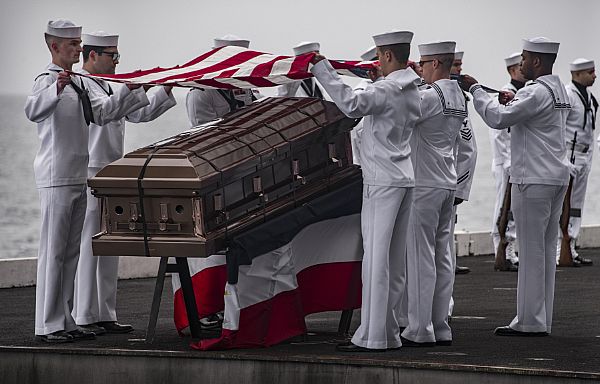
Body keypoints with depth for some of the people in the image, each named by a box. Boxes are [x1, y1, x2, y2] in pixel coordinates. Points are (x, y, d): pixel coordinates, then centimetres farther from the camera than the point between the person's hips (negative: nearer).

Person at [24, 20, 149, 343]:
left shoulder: (77, 83, 17)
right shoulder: (47, 80, -11)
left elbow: (101, 113, 26)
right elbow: (33, 110, -31)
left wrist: (131, 90, 20)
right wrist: (56, 89, -48)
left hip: (77, 177, 9)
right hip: (55, 178, -9)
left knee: (72, 252, 11)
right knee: (53, 251, -8)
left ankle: (65, 322, 15)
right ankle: (48, 325, -6)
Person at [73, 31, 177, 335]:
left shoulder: (108, 87, 20)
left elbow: (141, 113, 20)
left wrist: (166, 90, 10)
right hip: (88, 175, -10)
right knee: (87, 247, -8)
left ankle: (105, 316, 15)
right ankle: (83, 318, -6)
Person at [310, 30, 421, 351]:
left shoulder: (386, 89, -16)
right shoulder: (414, 90, 13)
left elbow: (353, 104, -31)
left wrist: (323, 69, -26)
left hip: (382, 181, -9)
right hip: (404, 178, 9)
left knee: (376, 259, -9)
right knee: (395, 261, 10)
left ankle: (372, 337, -10)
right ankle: (388, 334, 14)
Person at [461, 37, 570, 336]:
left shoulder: (536, 93, -15)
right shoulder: (559, 90, 16)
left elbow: (497, 118, -19)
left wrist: (474, 89, -8)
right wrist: (513, 103, 10)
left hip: (533, 180, -10)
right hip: (556, 177, 10)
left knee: (531, 250, -7)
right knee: (546, 250, 10)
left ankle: (529, 321, -5)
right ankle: (542, 320, 13)